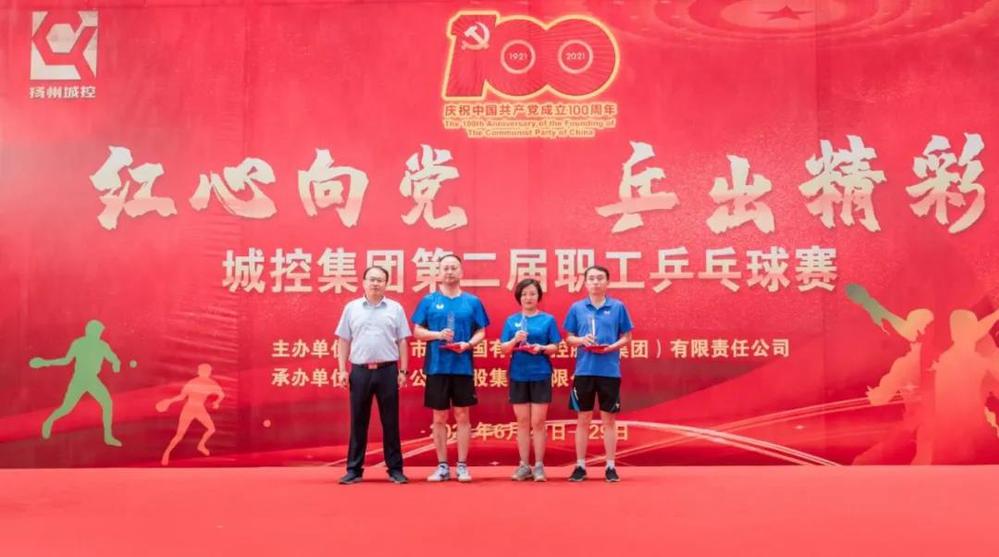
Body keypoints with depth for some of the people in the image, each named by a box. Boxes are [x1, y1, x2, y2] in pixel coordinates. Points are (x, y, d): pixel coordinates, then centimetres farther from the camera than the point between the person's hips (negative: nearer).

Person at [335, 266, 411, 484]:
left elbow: (401, 342, 5)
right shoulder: (351, 308, 7)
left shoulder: (395, 309, 5)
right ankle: (354, 469, 14)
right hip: (360, 371, 1)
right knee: (358, 421, 6)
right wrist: (342, 369, 2)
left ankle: (395, 468, 12)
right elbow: (343, 341, 8)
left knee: (390, 421, 4)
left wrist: (403, 371, 0)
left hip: (387, 370, 0)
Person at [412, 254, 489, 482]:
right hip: (437, 367, 0)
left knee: (462, 416, 4)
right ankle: (442, 466, 16)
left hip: (463, 367, 0)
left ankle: (462, 466, 13)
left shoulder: (472, 301, 5)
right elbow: (417, 331, 4)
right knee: (439, 418, 7)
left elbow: (481, 332, 6)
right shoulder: (428, 301, 5)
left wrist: (468, 344, -13)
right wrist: (437, 335, -13)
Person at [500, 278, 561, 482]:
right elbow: (504, 349, 4)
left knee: (538, 422, 1)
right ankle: (524, 465, 14)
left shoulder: (548, 319, 3)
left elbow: (555, 347, 1)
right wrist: (515, 340, -16)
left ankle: (539, 465, 8)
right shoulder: (511, 320, 7)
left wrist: (542, 348, -19)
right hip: (518, 376, 2)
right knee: (522, 422, 7)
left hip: (540, 375, -2)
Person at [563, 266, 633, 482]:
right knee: (583, 419, 6)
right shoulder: (576, 308, 4)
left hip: (610, 371, -1)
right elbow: (568, 338, 9)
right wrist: (581, 340, -12)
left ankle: (610, 466, 15)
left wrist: (612, 346, -13)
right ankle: (580, 466, 14)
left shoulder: (618, 307, 2)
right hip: (584, 370, 1)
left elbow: (627, 336, 5)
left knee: (608, 419, 6)